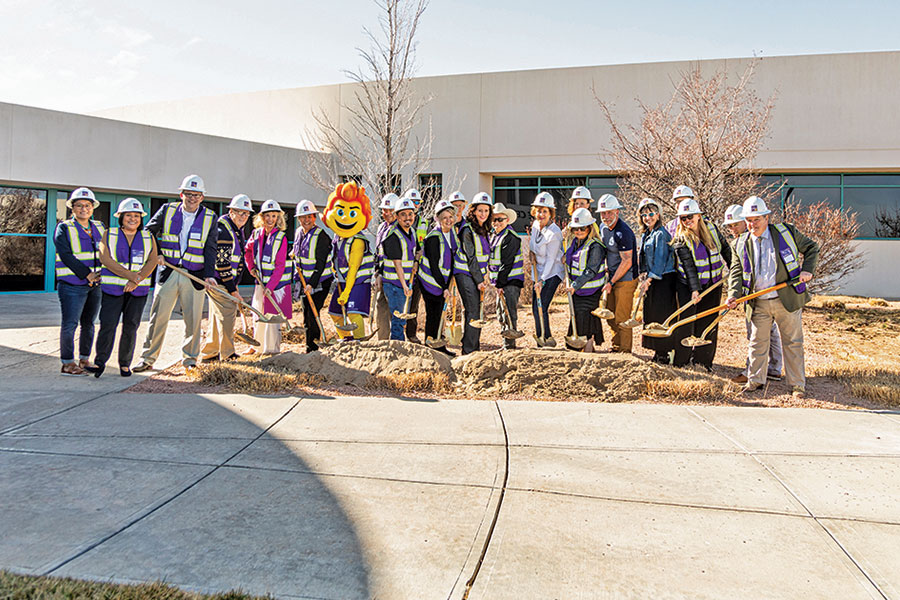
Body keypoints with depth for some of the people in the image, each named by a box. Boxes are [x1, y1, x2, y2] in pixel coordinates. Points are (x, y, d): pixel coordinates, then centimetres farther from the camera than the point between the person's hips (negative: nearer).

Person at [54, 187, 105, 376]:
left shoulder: (100, 228, 14)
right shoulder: (64, 228, -1)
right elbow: (66, 255, -12)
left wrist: (101, 273, -3)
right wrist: (87, 274, -18)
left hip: (96, 284, 5)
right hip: (73, 284, -5)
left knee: (89, 323, 11)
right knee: (70, 324, -5)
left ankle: (84, 360, 22)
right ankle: (67, 364, 3)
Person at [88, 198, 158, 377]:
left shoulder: (148, 237, 10)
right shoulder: (109, 235, 6)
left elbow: (152, 261, -1)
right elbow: (106, 259, -7)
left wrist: (136, 281, -15)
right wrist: (132, 275, -15)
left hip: (138, 291, 1)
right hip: (112, 288, -1)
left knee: (131, 327, 3)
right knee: (107, 325, -8)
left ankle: (125, 364, 13)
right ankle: (100, 362, 4)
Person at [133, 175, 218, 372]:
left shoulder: (210, 218, 1)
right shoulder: (167, 210, 4)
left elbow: (211, 249, -3)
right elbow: (148, 233, 14)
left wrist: (210, 274, -14)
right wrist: (156, 253, 0)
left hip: (195, 277, 0)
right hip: (167, 273, 1)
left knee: (193, 320, 4)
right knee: (158, 317, 3)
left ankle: (189, 359, 20)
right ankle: (147, 359, 13)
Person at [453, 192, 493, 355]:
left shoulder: (484, 230, 12)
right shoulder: (468, 230, -13)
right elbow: (471, 257, -15)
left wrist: (484, 278, 10)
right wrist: (479, 281, -16)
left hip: (477, 274, 8)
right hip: (465, 274, -8)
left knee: (476, 310, 11)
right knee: (473, 312, -10)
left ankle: (474, 347, 20)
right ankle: (469, 350, -4)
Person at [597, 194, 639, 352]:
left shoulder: (623, 232, -21)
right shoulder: (603, 228, 7)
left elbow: (627, 262, -21)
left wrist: (611, 283, -16)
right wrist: (607, 268, 10)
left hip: (626, 280, -9)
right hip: (613, 277, 9)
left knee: (622, 319, -4)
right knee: (611, 316, 15)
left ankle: (625, 351, 7)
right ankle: (616, 347, 27)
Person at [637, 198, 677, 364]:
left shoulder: (661, 234, -12)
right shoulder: (645, 234, 16)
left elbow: (660, 261, -17)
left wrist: (649, 279, -17)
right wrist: (644, 277, 6)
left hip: (663, 280, -9)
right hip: (652, 280, 9)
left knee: (661, 316, -6)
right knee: (651, 316, 11)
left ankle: (663, 354, 1)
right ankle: (658, 352, 20)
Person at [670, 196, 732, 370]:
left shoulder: (711, 228, -1)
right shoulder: (681, 240, -13)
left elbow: (725, 248, 14)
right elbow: (689, 267, -21)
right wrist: (695, 290, -30)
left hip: (713, 285, 4)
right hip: (688, 287, -4)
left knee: (708, 324, 7)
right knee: (686, 323, -6)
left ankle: (703, 362, 18)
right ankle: (680, 362, 6)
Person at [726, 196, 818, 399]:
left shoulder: (787, 232, 0)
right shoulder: (741, 245, 4)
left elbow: (811, 248, 12)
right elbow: (736, 273, 3)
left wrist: (807, 270, -4)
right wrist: (734, 295, -13)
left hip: (787, 300, -2)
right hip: (758, 304, 2)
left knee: (792, 342, 6)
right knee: (757, 342, 9)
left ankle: (797, 385, 17)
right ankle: (756, 380, 25)